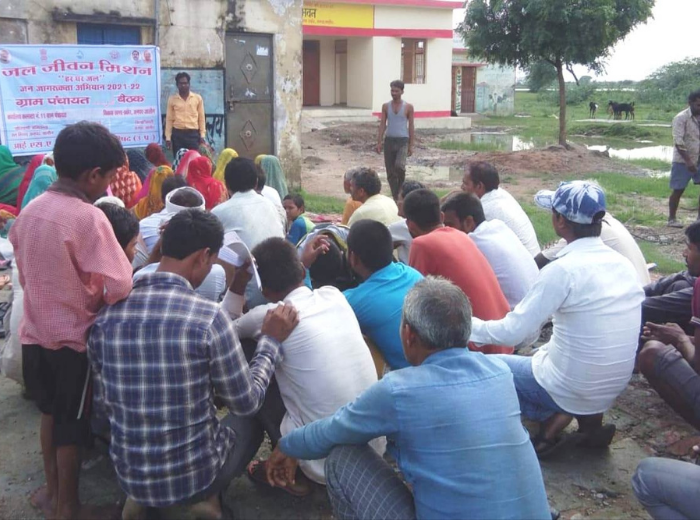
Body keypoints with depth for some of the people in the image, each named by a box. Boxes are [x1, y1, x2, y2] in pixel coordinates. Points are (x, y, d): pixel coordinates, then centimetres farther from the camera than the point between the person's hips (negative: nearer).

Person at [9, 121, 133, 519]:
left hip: (35, 333, 7)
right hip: (73, 339, -7)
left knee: (51, 412, 24)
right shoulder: (89, 217, -22)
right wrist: (97, 295, -3)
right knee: (71, 425, 10)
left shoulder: (29, 211, 1)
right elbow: (121, 289, -24)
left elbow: (25, 275, 11)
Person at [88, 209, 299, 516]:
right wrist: (271, 341, 2)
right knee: (248, 417, 23)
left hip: (129, 478, 4)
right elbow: (247, 402, -10)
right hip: (195, 477, -4)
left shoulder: (106, 317, -7)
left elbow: (109, 400, 8)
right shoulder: (209, 317, -21)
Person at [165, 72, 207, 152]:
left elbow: (201, 118, 8)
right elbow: (169, 119, 7)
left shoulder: (198, 98, 6)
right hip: (177, 134, 0)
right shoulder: (172, 99, 6)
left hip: (193, 134, 0)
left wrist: (202, 135, 1)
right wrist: (168, 137, 2)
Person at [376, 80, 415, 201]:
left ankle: (401, 184, 4)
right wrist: (379, 142, -1)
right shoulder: (386, 106, 7)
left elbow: (411, 127, 2)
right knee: (390, 172, 3)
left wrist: (411, 146, -3)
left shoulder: (408, 107, 1)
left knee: (399, 166, -26)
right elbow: (382, 125, 7)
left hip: (402, 141, -3)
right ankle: (395, 197, 14)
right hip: (389, 141, 3)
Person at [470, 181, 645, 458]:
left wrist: (468, 325, -2)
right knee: (541, 354, 31)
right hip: (613, 386, 7)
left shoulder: (563, 269, -22)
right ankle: (589, 417, 16)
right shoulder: (623, 263, -1)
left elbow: (511, 333, -19)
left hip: (574, 390, -7)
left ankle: (554, 418, 4)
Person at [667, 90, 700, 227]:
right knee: (678, 190, 2)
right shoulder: (681, 118, -14)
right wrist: (688, 161, -25)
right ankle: (672, 219, 14)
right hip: (683, 160, -6)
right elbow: (678, 142, -20)